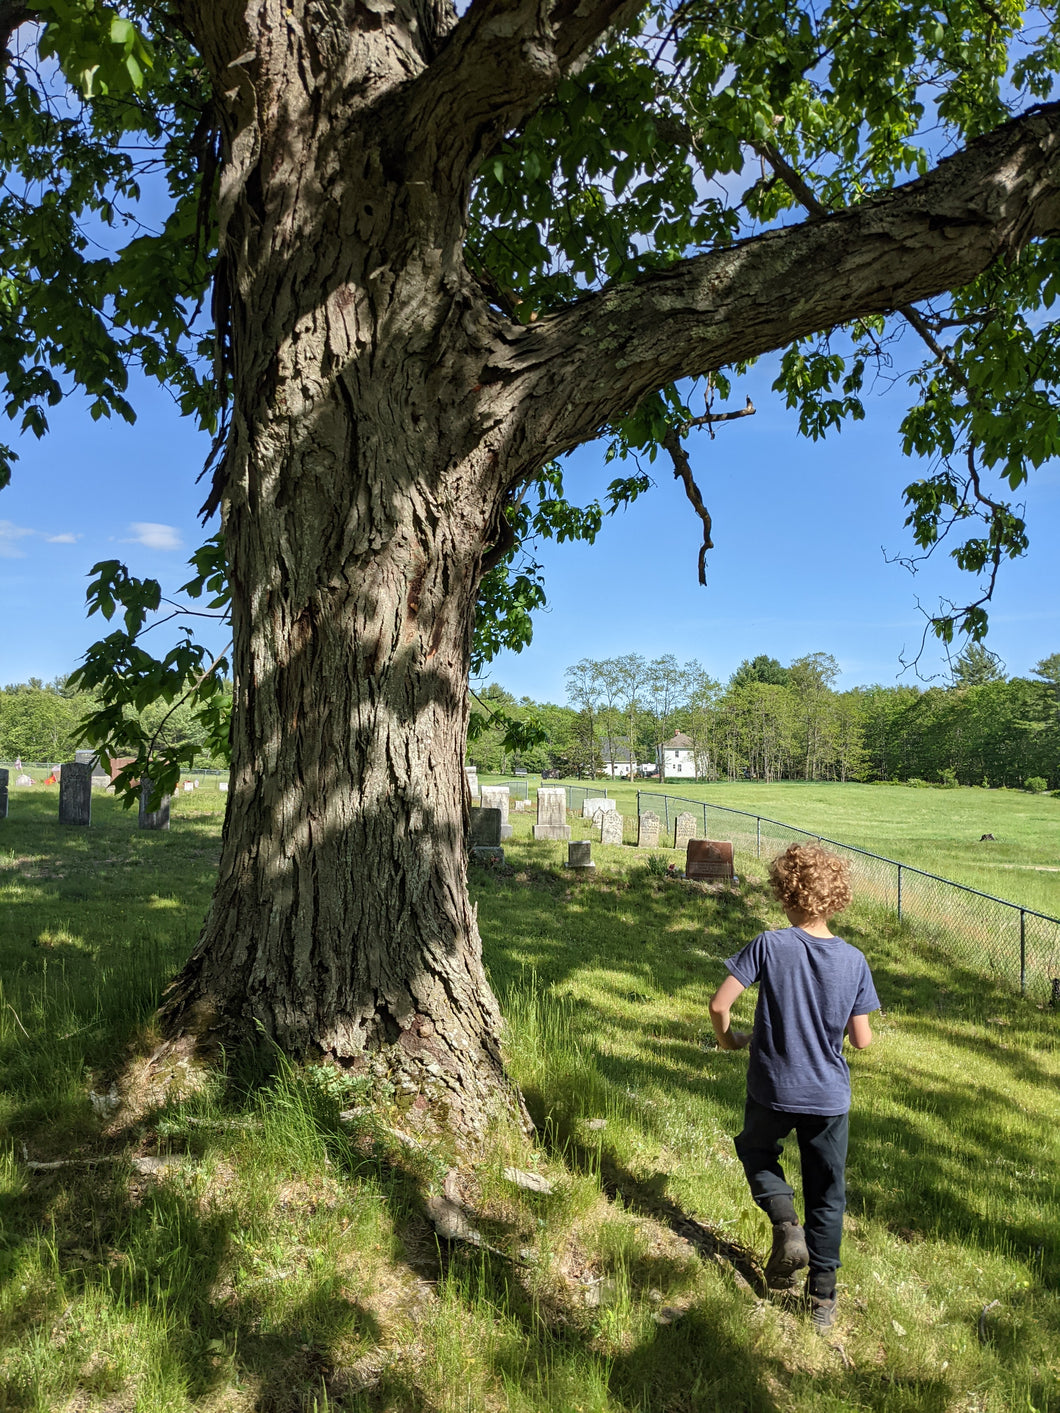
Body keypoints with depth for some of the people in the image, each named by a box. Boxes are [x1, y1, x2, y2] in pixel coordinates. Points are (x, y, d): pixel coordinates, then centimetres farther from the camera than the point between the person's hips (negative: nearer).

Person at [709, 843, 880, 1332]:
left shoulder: (769, 946, -17)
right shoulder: (853, 960, -9)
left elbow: (719, 1003, -18)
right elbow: (862, 1040, -6)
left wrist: (727, 1037, 3)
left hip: (772, 1090, -2)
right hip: (830, 1097, 2)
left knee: (756, 1150, 28)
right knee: (827, 1195, 19)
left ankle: (786, 1224, 7)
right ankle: (822, 1298, 27)